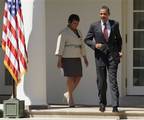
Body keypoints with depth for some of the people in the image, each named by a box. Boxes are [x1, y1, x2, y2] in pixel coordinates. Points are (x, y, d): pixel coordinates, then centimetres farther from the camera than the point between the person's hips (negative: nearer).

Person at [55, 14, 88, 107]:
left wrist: (85, 58, 15)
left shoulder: (78, 32, 14)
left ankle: (68, 94, 19)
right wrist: (59, 60, -19)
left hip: (77, 58, 7)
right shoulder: (64, 33, -8)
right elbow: (60, 46, -13)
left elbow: (82, 45, 18)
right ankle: (70, 98, 3)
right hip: (67, 58, -7)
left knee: (78, 77, 3)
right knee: (70, 78, -8)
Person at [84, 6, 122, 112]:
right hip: (100, 56, 0)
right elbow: (87, 39, 7)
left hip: (112, 55, 0)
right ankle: (102, 104, 23)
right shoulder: (94, 26, 2)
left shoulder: (115, 24, 6)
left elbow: (118, 39, 19)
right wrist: (94, 45, -11)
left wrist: (119, 51, 8)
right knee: (101, 82, 8)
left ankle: (115, 106, -8)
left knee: (113, 80, -7)